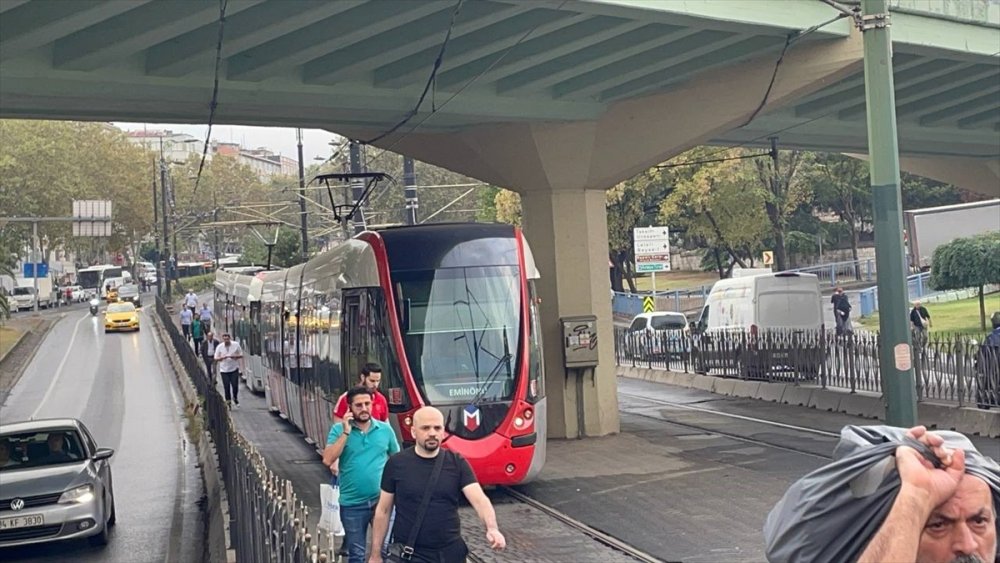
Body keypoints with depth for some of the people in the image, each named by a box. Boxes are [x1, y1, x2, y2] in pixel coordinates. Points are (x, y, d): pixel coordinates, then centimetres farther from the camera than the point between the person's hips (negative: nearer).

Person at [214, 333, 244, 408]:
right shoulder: (219, 347, -1)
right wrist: (223, 358, -17)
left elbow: (241, 355, 5)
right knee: (226, 387, -2)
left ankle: (235, 398, 20)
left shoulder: (236, 345, -2)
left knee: (235, 385, -6)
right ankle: (228, 401, 13)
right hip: (224, 370, 0)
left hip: (234, 369, 0)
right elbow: (216, 359, 2)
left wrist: (235, 357, -16)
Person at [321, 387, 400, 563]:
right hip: (352, 504, -1)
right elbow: (328, 460, -17)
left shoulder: (385, 429, 0)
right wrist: (346, 432, -20)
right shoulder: (339, 429, -4)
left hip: (382, 500, 1)